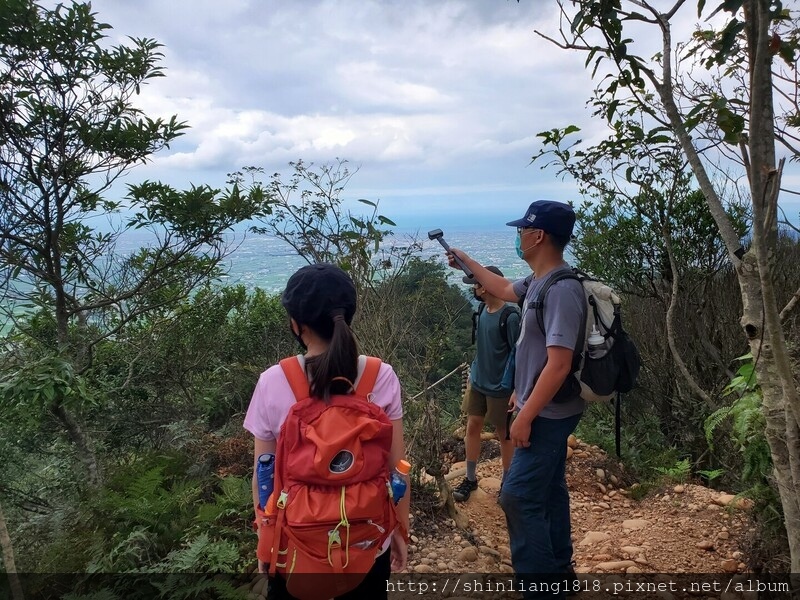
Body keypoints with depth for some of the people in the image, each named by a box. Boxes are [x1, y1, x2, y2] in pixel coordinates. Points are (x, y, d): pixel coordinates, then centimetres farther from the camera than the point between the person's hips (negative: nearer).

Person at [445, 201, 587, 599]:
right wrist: (466, 262, 33)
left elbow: (559, 364, -29)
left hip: (548, 414, -10)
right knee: (548, 491, 20)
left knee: (518, 497, -4)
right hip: (547, 411, 10)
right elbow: (505, 290, 28)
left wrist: (525, 417, -24)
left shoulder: (562, 290, -26)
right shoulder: (539, 281, 5)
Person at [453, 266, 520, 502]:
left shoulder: (510, 317, -21)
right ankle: (471, 478, 25)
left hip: (500, 387, -6)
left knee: (504, 434, 9)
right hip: (477, 382, 7)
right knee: (472, 427, 10)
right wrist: (472, 375, 16)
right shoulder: (483, 310, 1)